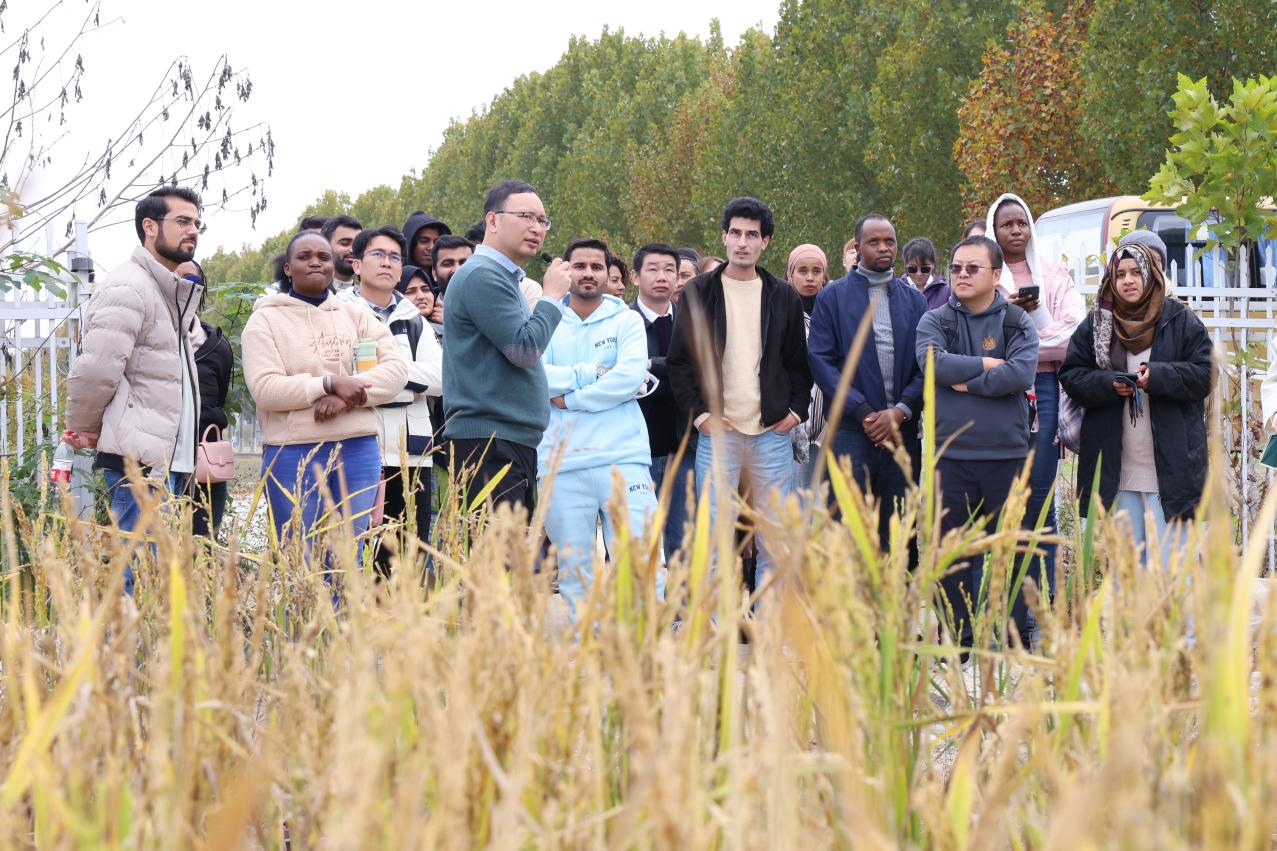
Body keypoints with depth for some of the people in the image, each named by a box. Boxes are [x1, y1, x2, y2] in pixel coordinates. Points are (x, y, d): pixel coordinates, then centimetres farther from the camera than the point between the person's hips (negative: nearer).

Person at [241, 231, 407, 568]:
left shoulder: (357, 315, 14)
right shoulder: (266, 320, 3)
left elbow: (396, 368, 2)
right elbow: (264, 388, -10)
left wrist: (346, 395, -14)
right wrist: (330, 383, -17)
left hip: (358, 450, 3)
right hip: (294, 454, -3)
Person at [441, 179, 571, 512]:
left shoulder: (504, 278, 21)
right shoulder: (481, 276, -11)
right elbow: (524, 348, -15)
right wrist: (552, 297, -5)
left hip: (514, 445, 10)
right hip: (489, 444, -10)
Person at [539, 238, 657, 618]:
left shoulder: (626, 321, 9)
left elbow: (631, 376, -7)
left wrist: (571, 399, -6)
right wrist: (592, 373, -7)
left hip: (622, 458, -1)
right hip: (561, 463, 1)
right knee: (574, 569, 3)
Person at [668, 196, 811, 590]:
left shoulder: (783, 297, 11)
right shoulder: (700, 293, 5)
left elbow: (799, 362, 16)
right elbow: (679, 362, 5)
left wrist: (797, 409, 4)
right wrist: (699, 413, -4)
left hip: (773, 431, 2)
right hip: (718, 431, -2)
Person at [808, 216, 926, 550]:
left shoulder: (915, 300, 13)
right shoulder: (832, 297, 4)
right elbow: (821, 360, -4)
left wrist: (901, 411, -10)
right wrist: (863, 413, -11)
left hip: (902, 432, 3)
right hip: (852, 431, -3)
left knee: (896, 534, 5)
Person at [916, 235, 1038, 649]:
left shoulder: (1019, 324, 5)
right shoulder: (934, 321, 6)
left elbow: (1022, 374, -12)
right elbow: (934, 363, -13)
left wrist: (967, 382, -10)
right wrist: (988, 365, -9)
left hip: (1007, 454, 0)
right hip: (951, 454, 0)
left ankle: (1015, 638, 14)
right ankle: (958, 638, 13)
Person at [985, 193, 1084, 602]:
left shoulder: (1054, 272, 13)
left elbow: (1073, 330, 2)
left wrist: (1032, 309, -10)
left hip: (1043, 385, 1)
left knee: (1040, 493, -1)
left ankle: (1044, 593, 3)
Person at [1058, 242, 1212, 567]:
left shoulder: (1182, 321, 1)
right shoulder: (1095, 324, 7)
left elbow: (1205, 373, -2)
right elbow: (1070, 376, 6)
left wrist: (1158, 376, -16)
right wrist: (1108, 383, -12)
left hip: (1170, 466, -2)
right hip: (1115, 469, 3)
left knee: (1169, 565, -2)